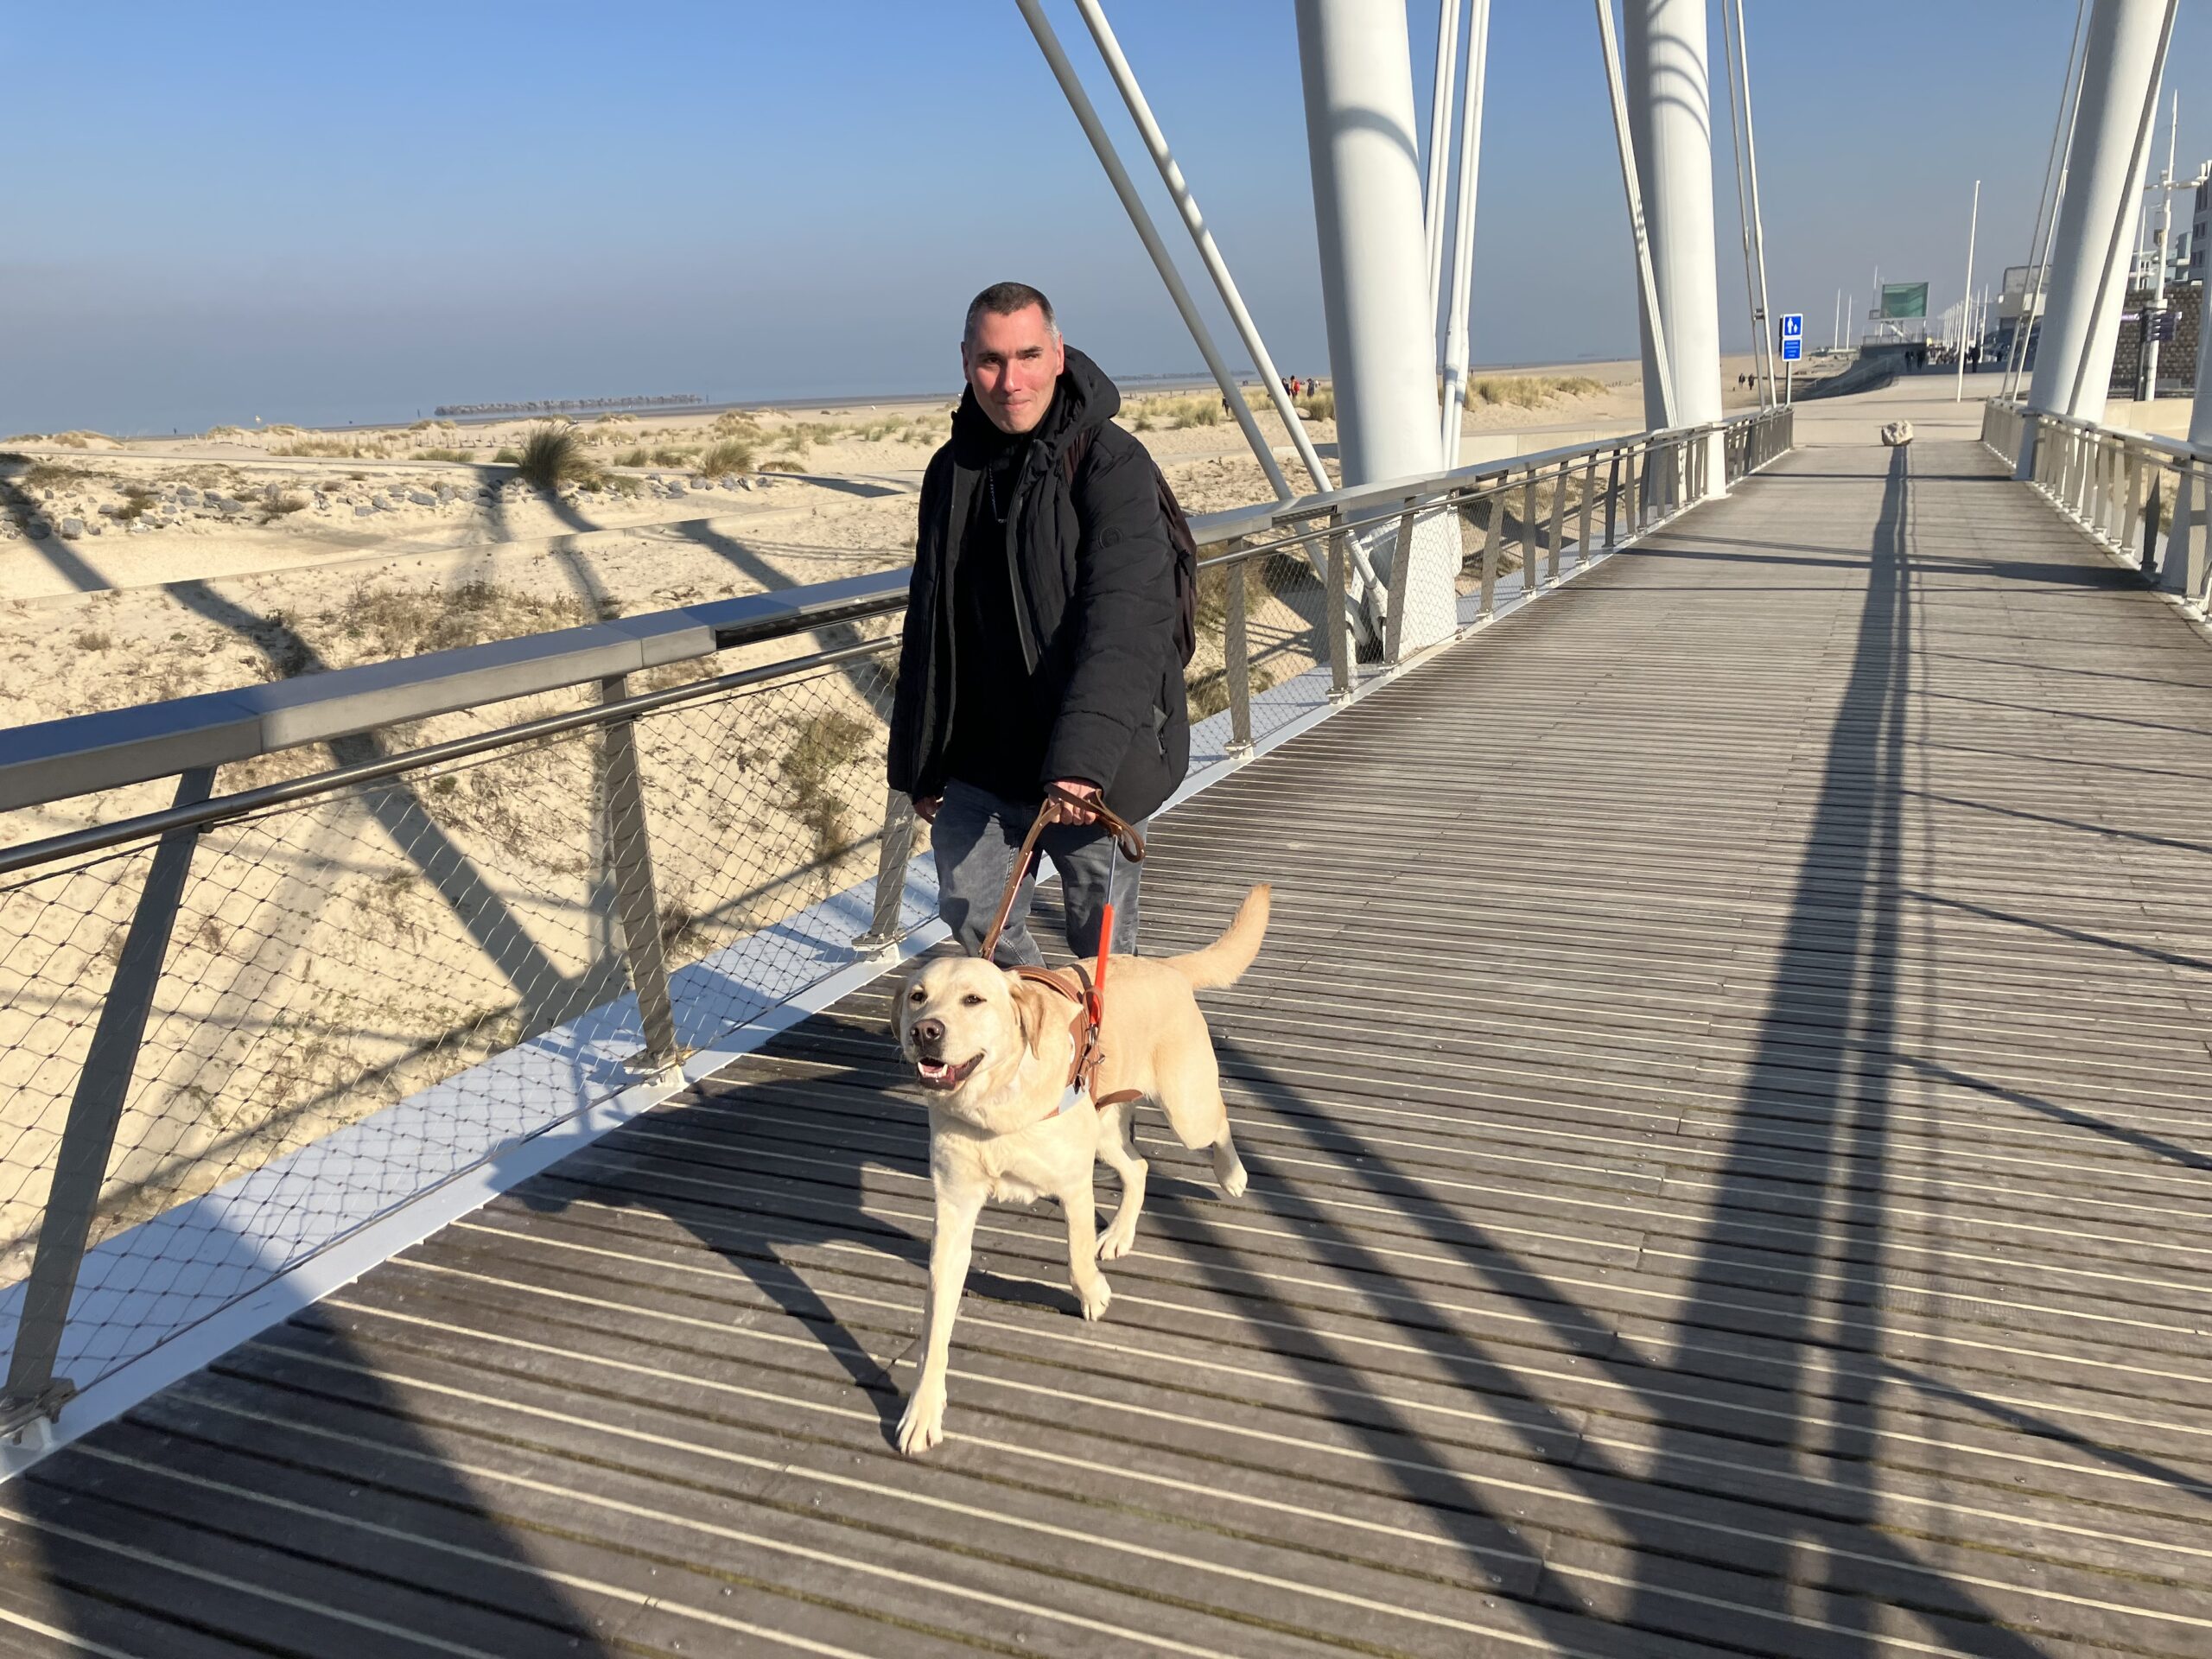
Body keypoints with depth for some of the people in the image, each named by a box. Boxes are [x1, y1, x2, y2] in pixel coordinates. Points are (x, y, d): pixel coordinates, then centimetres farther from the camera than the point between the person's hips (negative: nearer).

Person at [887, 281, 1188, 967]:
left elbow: (1124, 623, -26)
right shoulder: (953, 470, 6)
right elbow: (929, 630, 13)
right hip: (983, 757, 5)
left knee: (1104, 948, 7)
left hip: (1093, 770, -5)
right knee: (970, 911, 7)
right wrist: (920, 765, 14)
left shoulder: (1111, 463, -14)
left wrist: (1084, 760, -37)